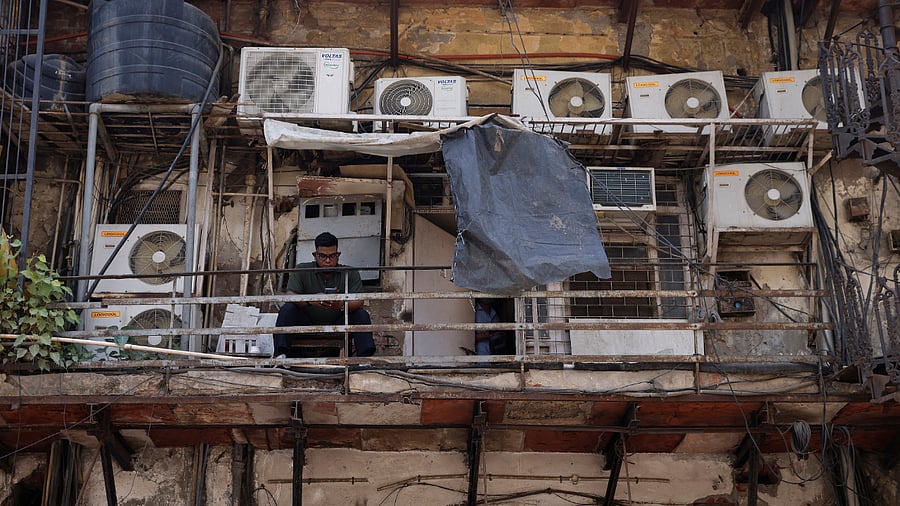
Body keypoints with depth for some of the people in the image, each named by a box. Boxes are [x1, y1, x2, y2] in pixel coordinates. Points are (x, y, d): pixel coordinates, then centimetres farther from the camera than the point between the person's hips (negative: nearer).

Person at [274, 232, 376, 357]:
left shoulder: (351, 274, -2)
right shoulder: (301, 271, -3)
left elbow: (358, 302, -14)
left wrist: (342, 305, -39)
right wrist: (310, 301, -39)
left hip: (337, 326, 1)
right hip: (307, 325, 0)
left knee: (361, 314, -22)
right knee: (288, 308, -25)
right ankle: (281, 355, -33)